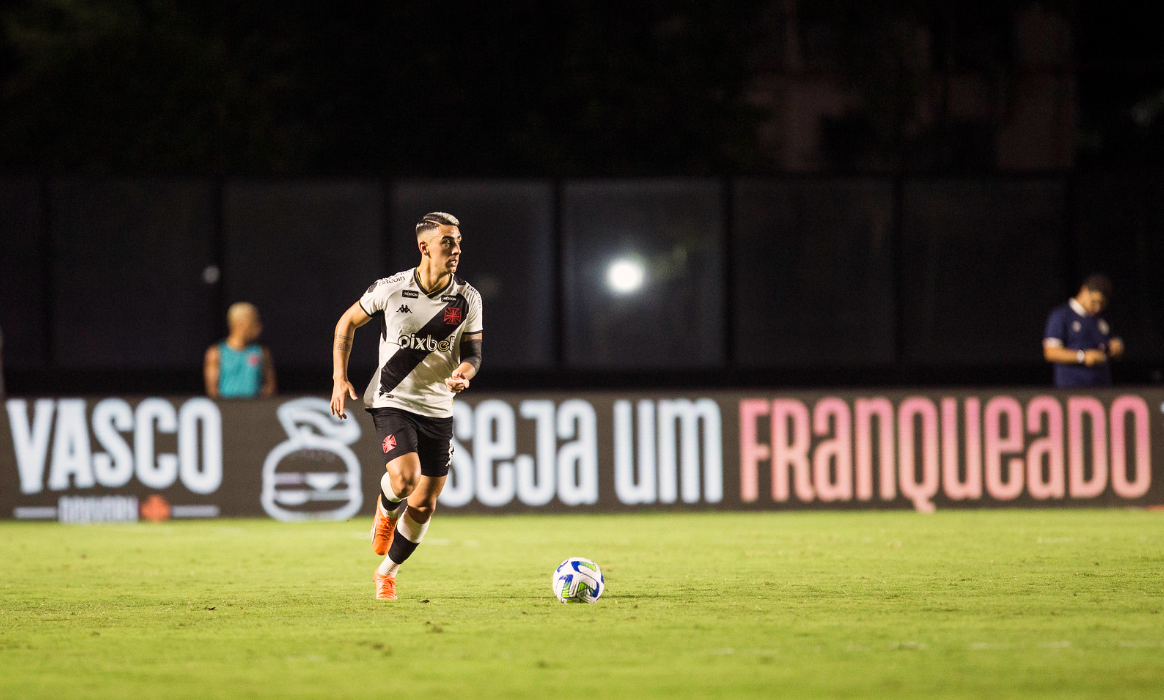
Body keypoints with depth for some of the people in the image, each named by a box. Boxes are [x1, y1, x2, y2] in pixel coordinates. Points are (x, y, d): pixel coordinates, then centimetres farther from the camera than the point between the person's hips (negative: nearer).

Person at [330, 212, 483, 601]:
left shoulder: (467, 299, -5)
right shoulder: (390, 289, -11)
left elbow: (473, 351, 5)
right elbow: (348, 323, 4)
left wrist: (465, 371, -20)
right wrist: (339, 378, -3)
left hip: (438, 408, 3)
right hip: (392, 402, -3)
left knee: (424, 503, 5)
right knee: (404, 480, -25)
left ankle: (387, 572, 28)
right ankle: (385, 511, 13)